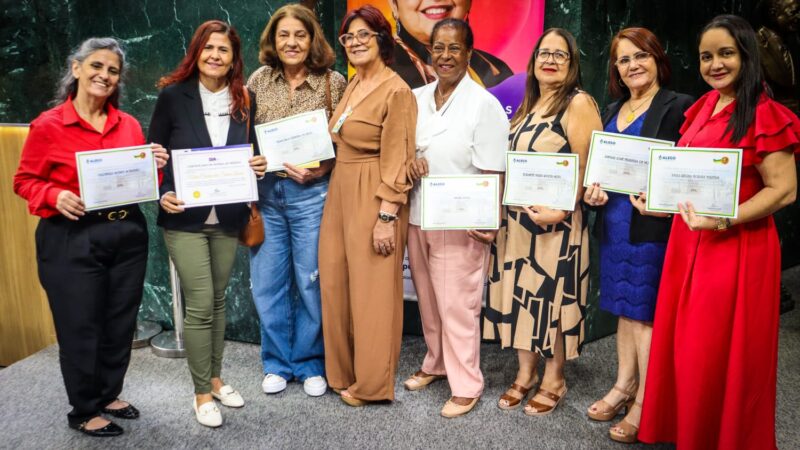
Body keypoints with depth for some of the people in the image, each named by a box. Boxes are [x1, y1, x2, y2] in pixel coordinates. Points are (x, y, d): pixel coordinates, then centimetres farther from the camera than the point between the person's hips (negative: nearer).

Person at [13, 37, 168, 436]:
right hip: (71, 239, -4)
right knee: (80, 327, 5)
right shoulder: (48, 125, -6)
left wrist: (155, 167, -7)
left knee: (120, 323, 15)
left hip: (128, 234, 5)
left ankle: (109, 395, 35)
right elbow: (25, 181, -1)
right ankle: (84, 411, 24)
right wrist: (56, 196, -20)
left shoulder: (129, 125, 7)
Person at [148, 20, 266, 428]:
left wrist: (260, 165, -8)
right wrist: (163, 194, -16)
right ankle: (201, 393, 14)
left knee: (217, 301, 14)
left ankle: (215, 379, 31)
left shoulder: (245, 101, 4)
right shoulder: (173, 95, -4)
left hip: (228, 218, 3)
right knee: (200, 305, -3)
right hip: (185, 218, -3)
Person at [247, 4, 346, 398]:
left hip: (311, 194, -3)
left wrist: (316, 172, -18)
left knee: (310, 283, 6)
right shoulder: (259, 79, 7)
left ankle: (310, 365, 24)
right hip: (265, 192, 3)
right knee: (267, 284, 9)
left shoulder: (333, 82, -2)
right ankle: (278, 363, 26)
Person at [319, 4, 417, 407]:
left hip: (373, 199, -9)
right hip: (340, 193, 9)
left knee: (371, 291, 1)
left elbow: (396, 161, -16)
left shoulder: (396, 91, -12)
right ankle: (343, 371, 29)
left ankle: (370, 383, 17)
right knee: (335, 285, 12)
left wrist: (387, 217, -19)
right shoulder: (353, 85, 14)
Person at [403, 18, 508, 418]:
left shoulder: (484, 105, -9)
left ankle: (466, 385, 18)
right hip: (417, 218, 6)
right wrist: (408, 162, -5)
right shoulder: (415, 99, 7)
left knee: (457, 306, 2)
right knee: (427, 300, 18)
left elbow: (492, 174, -11)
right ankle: (436, 363, 38)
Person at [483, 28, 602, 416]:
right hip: (517, 220, 7)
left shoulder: (578, 103, -9)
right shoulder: (528, 106, 15)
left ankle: (554, 381, 19)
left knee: (552, 298, 2)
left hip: (556, 223, -7)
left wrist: (561, 211, -26)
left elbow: (586, 169, -16)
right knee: (522, 295, 12)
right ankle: (526, 374, 26)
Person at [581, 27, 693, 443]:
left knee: (646, 312, 0)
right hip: (613, 224, 7)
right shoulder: (612, 111, 14)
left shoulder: (679, 107, -7)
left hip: (653, 225, -7)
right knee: (625, 308, 15)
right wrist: (592, 191, -1)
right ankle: (624, 386, 28)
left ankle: (645, 401, 12)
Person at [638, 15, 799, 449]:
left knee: (721, 353, 5)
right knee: (686, 344, 16)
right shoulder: (703, 107, 9)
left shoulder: (765, 115, -14)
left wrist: (722, 221, -26)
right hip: (688, 241, 7)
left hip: (736, 247, -7)